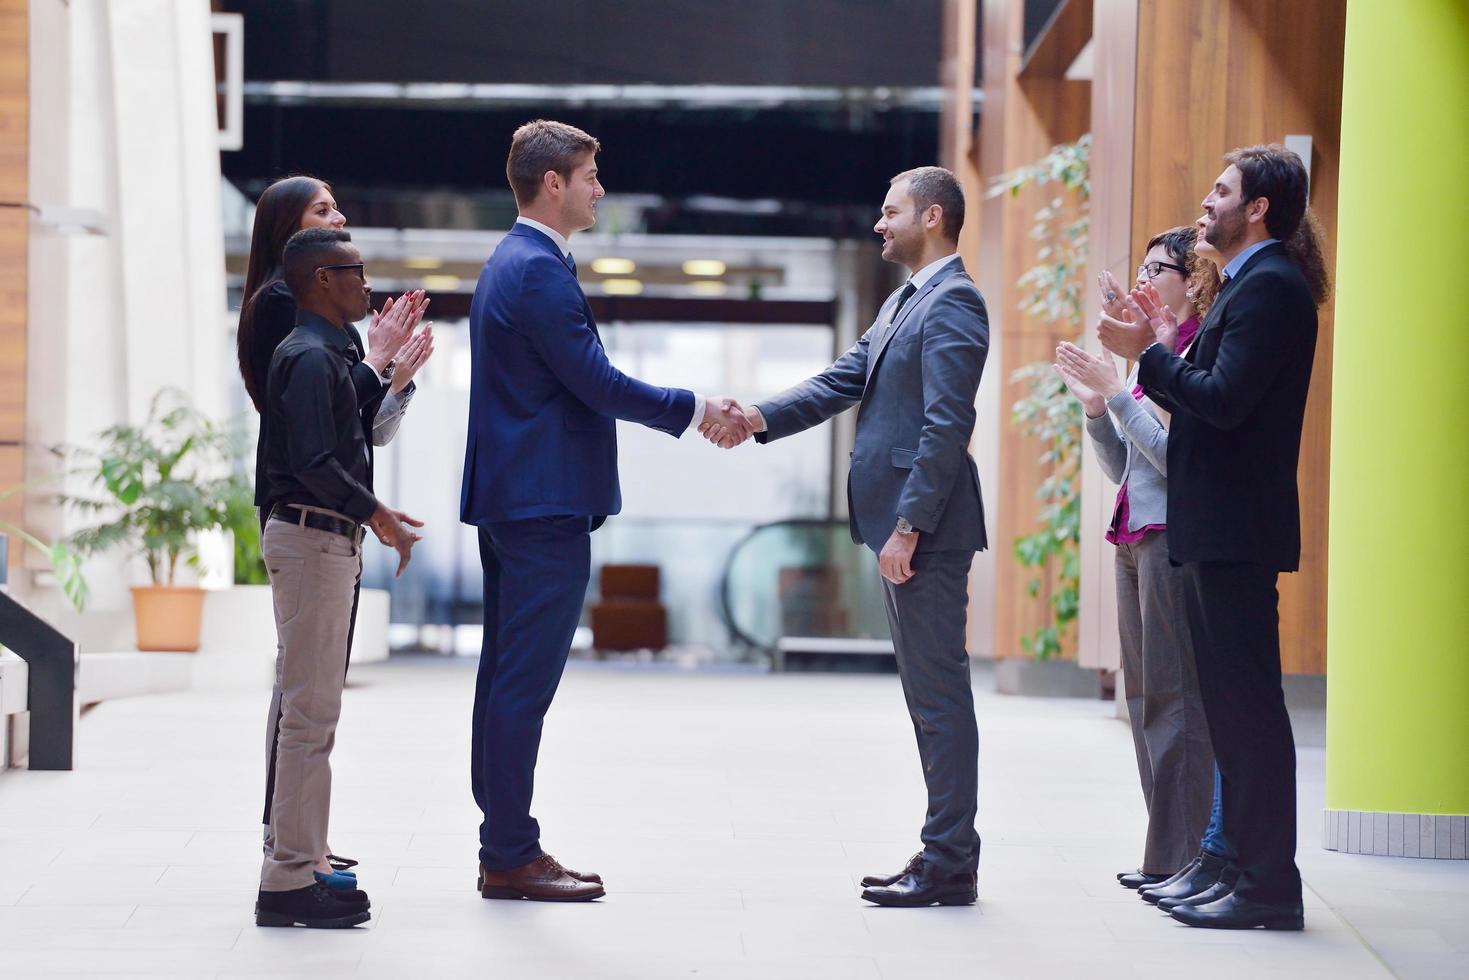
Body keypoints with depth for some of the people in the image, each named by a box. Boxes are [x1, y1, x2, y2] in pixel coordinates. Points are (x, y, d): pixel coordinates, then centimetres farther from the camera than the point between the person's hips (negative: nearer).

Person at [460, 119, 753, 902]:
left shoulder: (511, 263, 17)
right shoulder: (538, 271, -16)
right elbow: (597, 383, -17)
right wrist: (696, 410, -7)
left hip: (511, 501, 11)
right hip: (545, 506, -11)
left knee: (507, 681, 12)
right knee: (524, 684, -7)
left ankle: (506, 847, 17)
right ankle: (510, 858, -4)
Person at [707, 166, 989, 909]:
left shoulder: (953, 303, -12)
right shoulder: (905, 302, 19)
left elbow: (946, 427, -20)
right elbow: (844, 381, 15)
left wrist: (908, 527, -23)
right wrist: (761, 417, 0)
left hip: (925, 526, -10)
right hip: (899, 521, 10)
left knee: (939, 690, -7)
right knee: (928, 690, 12)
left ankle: (950, 864, -3)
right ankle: (943, 854, 17)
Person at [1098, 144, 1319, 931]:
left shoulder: (1270, 285, -13)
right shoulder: (1249, 285, 19)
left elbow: (1225, 400, -22)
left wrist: (1150, 355, -13)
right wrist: (1167, 350, 10)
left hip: (1237, 532, -11)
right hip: (1217, 529, 11)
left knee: (1247, 703, -9)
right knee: (1231, 702, 13)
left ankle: (1269, 886, -6)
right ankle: (1248, 867, 19)